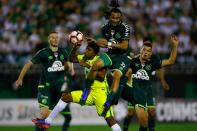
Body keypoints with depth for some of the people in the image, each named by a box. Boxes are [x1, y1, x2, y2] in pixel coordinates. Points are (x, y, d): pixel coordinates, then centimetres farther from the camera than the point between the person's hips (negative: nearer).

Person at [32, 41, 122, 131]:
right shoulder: (85, 58, 8)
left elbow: (102, 76, -25)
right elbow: (72, 58, 21)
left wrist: (89, 66, -25)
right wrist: (75, 47, 3)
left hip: (101, 93, -7)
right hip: (90, 92, 7)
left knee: (109, 118, -16)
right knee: (65, 96, 2)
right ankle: (48, 121, 5)